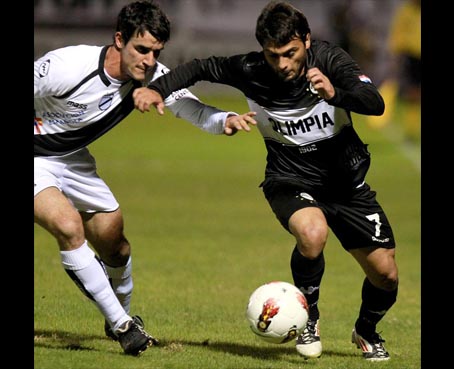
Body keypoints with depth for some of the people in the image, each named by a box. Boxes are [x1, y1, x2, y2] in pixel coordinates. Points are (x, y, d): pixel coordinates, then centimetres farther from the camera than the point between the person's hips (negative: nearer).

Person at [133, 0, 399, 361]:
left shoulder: (329, 59, -19)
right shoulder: (250, 71, -17)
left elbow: (376, 104, -31)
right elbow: (202, 67, 0)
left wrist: (336, 93, -49)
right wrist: (157, 89, -14)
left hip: (346, 179, 2)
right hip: (291, 180, -2)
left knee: (386, 274, 1)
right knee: (312, 233, -36)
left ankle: (366, 331, 37)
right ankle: (308, 317, -8)